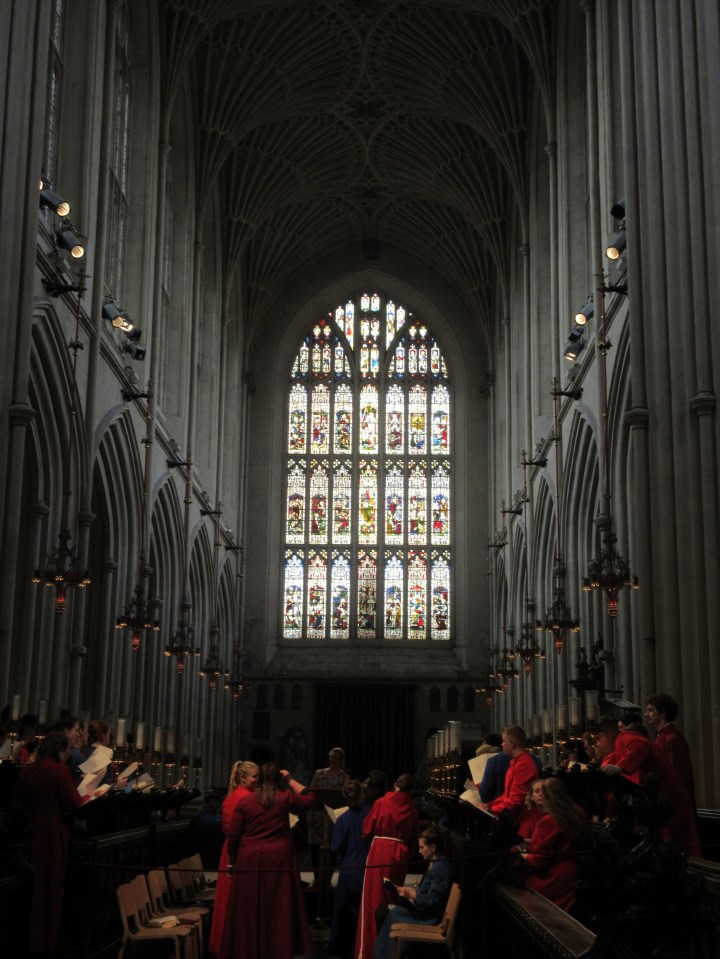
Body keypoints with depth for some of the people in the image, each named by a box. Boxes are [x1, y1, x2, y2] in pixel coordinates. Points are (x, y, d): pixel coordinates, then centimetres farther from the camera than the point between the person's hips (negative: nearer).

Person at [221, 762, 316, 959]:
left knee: (250, 909, 8)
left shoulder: (244, 801, -2)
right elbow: (310, 799, 16)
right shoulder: (285, 798, -1)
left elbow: (233, 836, -1)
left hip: (249, 860, 0)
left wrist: (231, 862, 9)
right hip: (279, 859, 0)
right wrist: (290, 779, 19)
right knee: (279, 907, 7)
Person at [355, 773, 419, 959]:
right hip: (400, 856, 3)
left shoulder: (381, 803, -4)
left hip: (379, 853, -3)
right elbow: (414, 839, 10)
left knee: (374, 900, 2)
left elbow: (367, 830, 1)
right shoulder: (412, 810, 4)